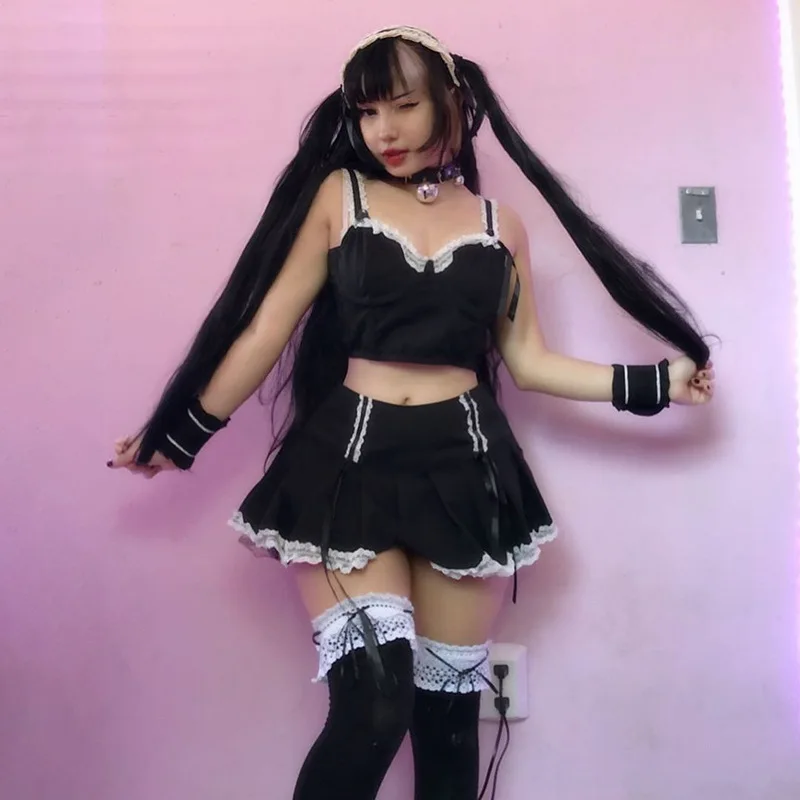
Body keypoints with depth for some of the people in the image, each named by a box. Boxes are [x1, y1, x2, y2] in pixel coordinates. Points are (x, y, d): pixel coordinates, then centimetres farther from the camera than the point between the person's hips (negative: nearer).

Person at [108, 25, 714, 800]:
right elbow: (266, 327, 4)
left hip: (464, 466, 3)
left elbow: (529, 360, 12)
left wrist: (656, 382, 12)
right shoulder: (336, 195, 4)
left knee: (448, 707, 10)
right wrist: (181, 435, 4)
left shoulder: (501, 225, 10)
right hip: (349, 459, -2)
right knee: (372, 705, -15)